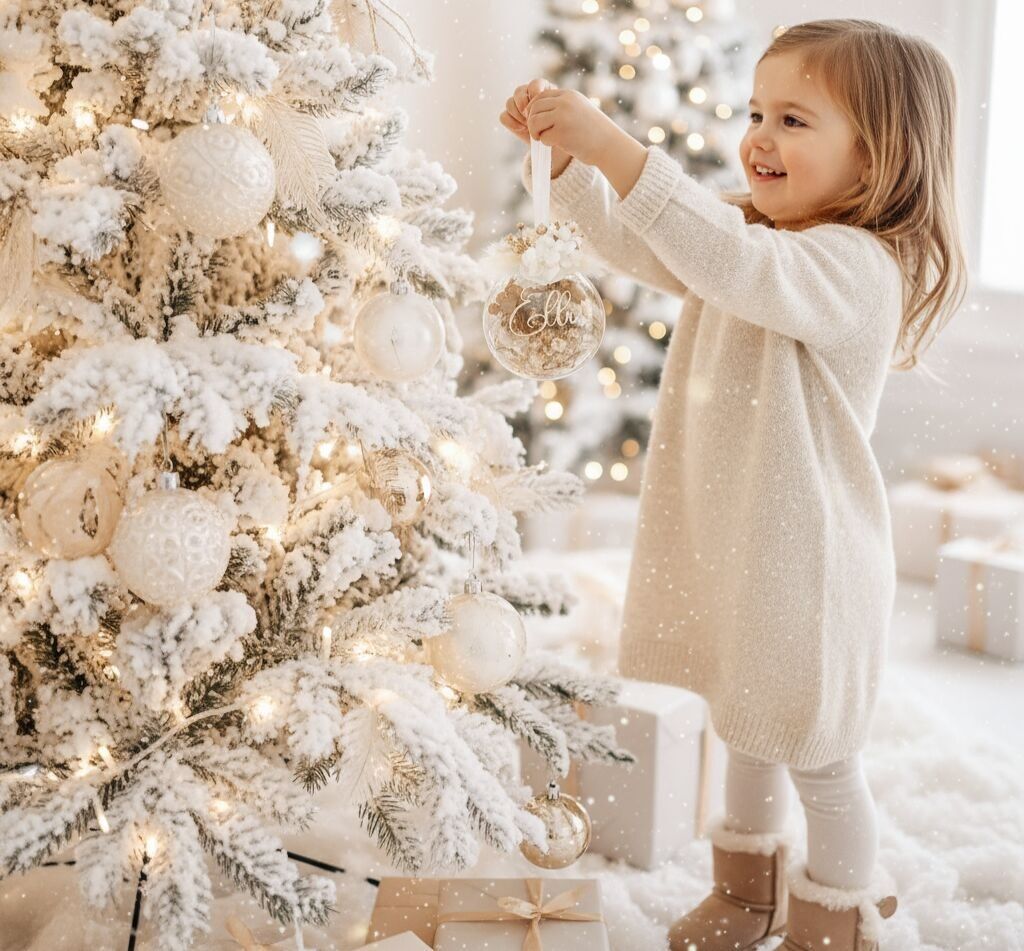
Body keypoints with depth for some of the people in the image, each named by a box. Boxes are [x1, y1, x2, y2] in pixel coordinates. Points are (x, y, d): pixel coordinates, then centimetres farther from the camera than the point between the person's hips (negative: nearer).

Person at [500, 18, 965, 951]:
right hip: (721, 538, 9)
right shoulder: (746, 233, 6)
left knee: (814, 751, 9)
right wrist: (565, 151, -8)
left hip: (801, 554, -9)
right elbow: (633, 242, 9)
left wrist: (614, 146, -44)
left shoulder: (858, 267, -23)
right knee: (747, 727, 24)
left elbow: (736, 266, -41)